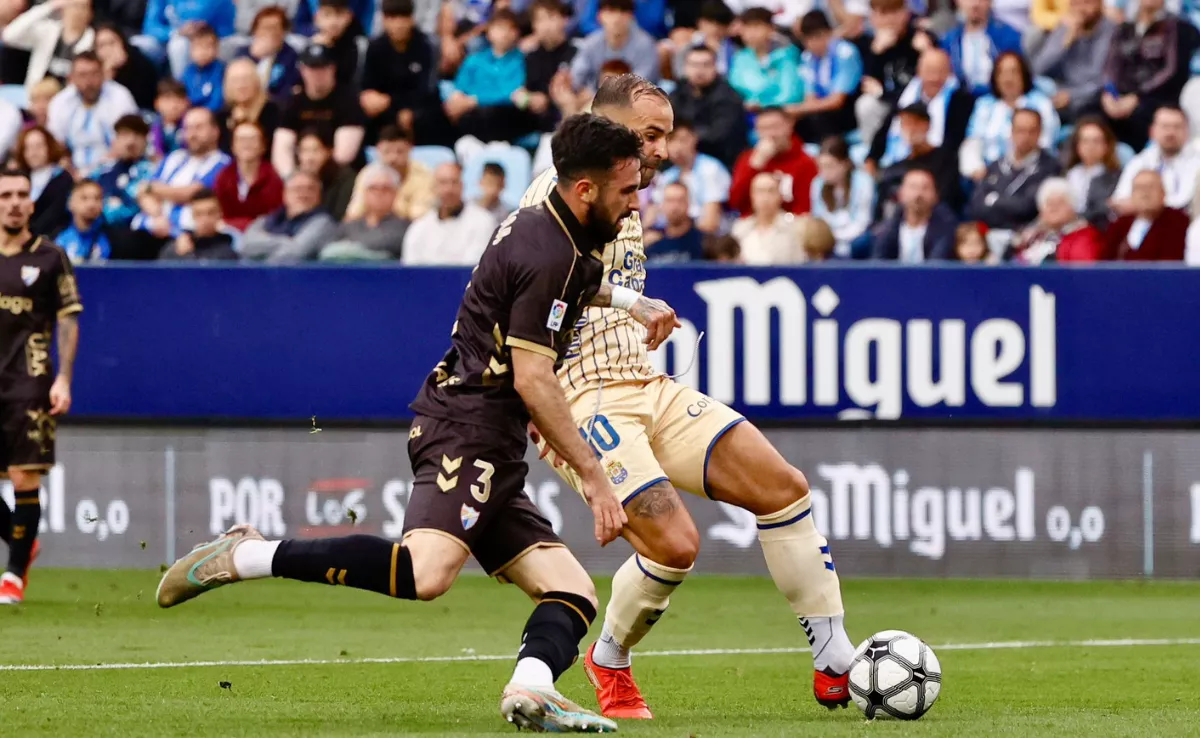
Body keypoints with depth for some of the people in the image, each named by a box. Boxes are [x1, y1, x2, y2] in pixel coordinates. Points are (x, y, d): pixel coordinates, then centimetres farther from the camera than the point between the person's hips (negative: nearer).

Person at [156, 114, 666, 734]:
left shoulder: (540, 226, 18)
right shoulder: (551, 255, -12)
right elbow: (531, 379, -16)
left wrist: (630, 303, 45)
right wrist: (592, 472, -12)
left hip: (488, 455, 11)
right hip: (467, 431, -11)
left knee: (575, 594, 0)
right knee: (425, 573, -33)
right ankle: (246, 556, -24)